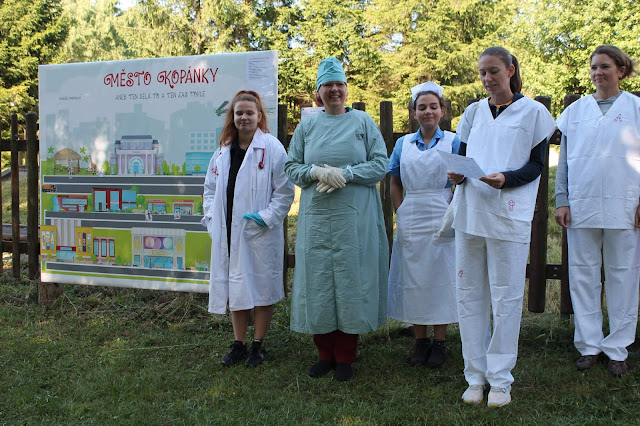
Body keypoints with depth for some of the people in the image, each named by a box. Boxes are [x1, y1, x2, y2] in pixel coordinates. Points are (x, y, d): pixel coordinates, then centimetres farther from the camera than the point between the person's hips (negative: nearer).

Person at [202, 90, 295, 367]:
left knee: (260, 287, 5)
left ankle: (258, 345, 20)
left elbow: (284, 191, -8)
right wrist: (212, 216, 5)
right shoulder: (223, 150, 12)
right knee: (234, 287, 13)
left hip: (260, 233, -5)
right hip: (228, 233, 6)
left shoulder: (272, 148, -6)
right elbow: (210, 188, 18)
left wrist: (267, 217, -15)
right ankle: (239, 344, 27)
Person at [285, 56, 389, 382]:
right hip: (316, 217, 2)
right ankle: (325, 354, 17)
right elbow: (291, 167, 9)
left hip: (354, 217, -2)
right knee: (317, 280, 2)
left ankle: (345, 357, 12)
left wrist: (345, 174, -14)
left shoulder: (363, 122, 6)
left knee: (351, 279, -1)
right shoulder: (307, 126, 12)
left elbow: (380, 164, -1)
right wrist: (318, 172, -11)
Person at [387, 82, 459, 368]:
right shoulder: (403, 144, 10)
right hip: (410, 220, 3)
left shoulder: (453, 141, 2)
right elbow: (395, 184, 15)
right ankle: (420, 341, 18)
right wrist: (400, 213, 2)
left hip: (441, 219, -3)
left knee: (440, 276, 1)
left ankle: (439, 342, 12)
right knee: (413, 278, 6)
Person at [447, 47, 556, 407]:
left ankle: (501, 379, 11)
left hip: (509, 215, -4)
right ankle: (475, 375, 16)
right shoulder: (474, 112, 16)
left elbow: (536, 165, 0)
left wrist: (506, 179, -18)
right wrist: (457, 173, -5)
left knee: (506, 296, 0)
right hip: (470, 211, 4)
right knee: (470, 294, 5)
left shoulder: (532, 112, 4)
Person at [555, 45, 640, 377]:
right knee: (583, 274, 5)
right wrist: (561, 200, 3)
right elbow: (564, 159, 10)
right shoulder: (576, 110, 10)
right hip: (581, 204, 2)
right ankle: (589, 345, 16)